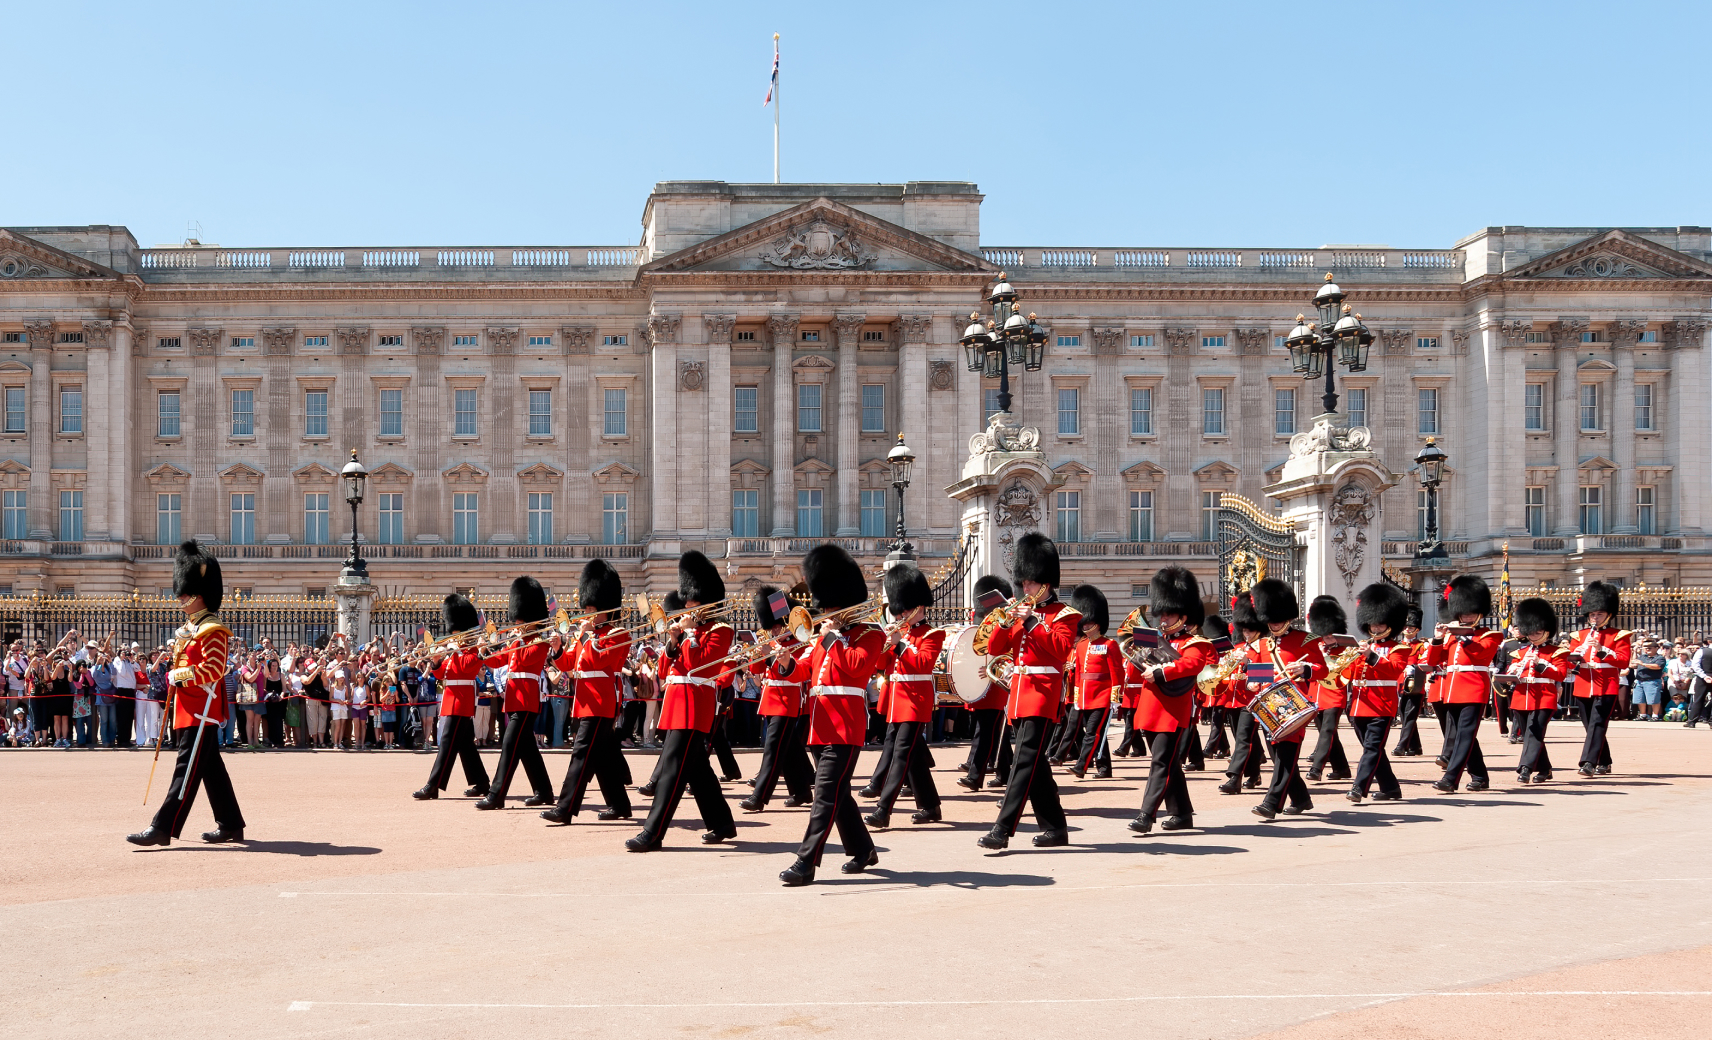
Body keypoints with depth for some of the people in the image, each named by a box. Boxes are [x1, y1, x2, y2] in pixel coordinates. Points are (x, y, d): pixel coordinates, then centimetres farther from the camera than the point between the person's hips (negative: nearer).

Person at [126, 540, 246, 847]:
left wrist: (179, 675, -16)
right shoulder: (190, 629, 17)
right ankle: (231, 825, 19)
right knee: (211, 769, 13)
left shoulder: (212, 630, -12)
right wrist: (177, 649, 9)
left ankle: (163, 827, -14)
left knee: (187, 769, -10)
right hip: (189, 709, 10)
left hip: (201, 711, -10)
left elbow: (214, 669, -21)